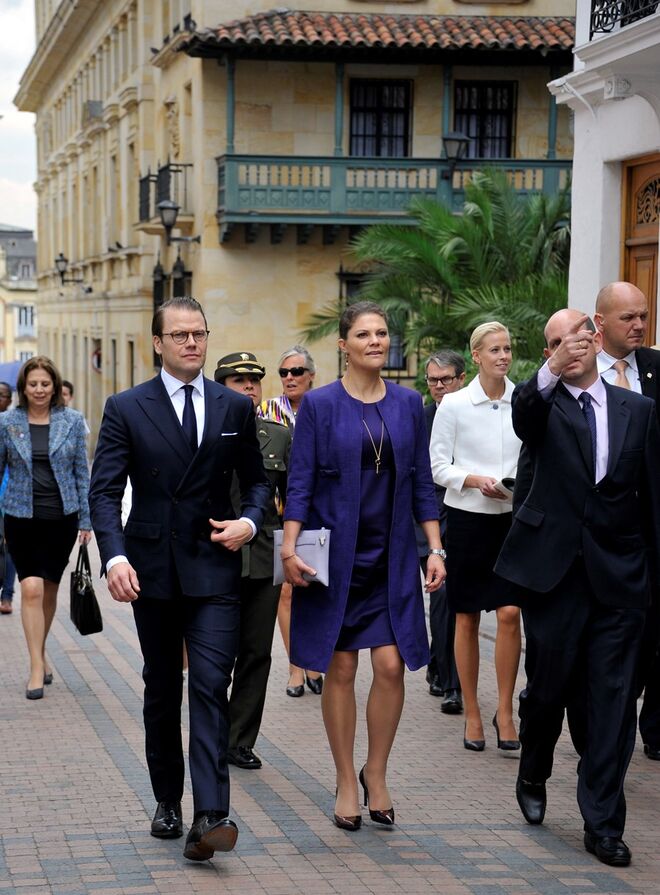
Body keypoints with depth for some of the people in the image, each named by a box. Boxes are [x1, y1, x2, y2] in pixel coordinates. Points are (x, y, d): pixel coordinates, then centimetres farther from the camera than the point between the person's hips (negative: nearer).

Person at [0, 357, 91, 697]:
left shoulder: (72, 421, 1)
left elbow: (81, 472, 5)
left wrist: (85, 520, 3)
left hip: (62, 516, 1)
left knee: (49, 589, 11)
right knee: (31, 588, -12)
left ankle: (40, 652, 31)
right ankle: (37, 666, -9)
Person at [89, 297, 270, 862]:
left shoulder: (236, 408, 7)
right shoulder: (126, 409, 1)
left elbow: (256, 480, 16)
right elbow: (105, 491, -4)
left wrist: (250, 521, -6)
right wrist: (115, 556, -19)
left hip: (214, 567, 0)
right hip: (151, 570, 1)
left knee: (211, 688, -12)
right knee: (162, 690, 12)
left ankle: (210, 816, -19)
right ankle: (168, 800, 26)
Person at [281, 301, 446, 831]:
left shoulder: (409, 404, 6)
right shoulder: (320, 405, -2)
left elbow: (421, 483, 9)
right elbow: (300, 483, -3)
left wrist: (436, 548, 2)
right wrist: (290, 549, -13)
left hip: (391, 557, 2)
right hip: (336, 555, -2)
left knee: (391, 664, -5)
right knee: (341, 669, 3)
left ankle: (376, 772, 14)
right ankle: (346, 782, 15)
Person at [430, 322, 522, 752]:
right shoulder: (454, 404, -3)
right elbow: (438, 467, -1)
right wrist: (477, 480, -15)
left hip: (514, 518, 1)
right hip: (468, 517, -1)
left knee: (510, 613, -10)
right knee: (467, 619, 6)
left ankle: (505, 710, 2)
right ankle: (472, 713, 17)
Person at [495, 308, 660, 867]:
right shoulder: (543, 405, 1)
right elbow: (523, 418, -25)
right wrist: (551, 372, -43)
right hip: (555, 570, -1)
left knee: (613, 701, 0)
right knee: (547, 688, 10)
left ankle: (603, 823, 7)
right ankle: (533, 780, 37)